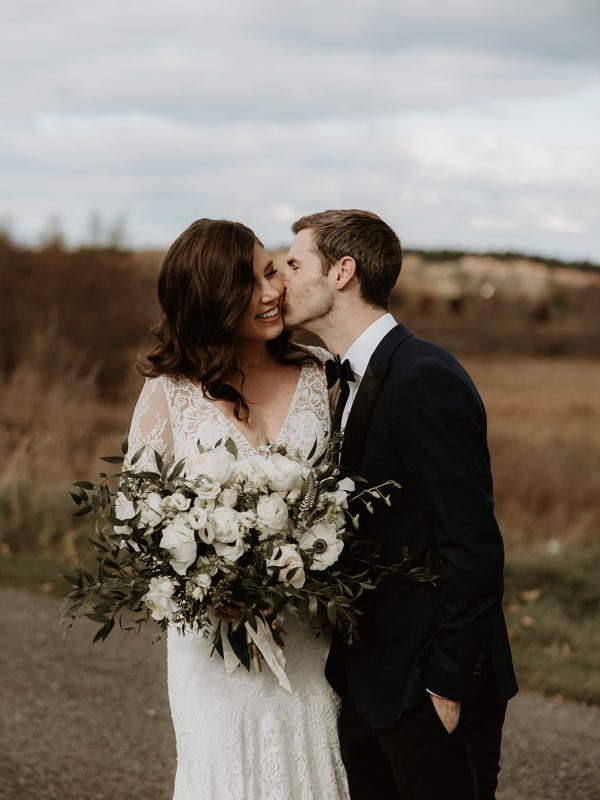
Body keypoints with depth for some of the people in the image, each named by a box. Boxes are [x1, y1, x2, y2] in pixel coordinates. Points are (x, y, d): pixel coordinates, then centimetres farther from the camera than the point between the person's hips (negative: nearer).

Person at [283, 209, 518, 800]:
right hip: (372, 684, 9)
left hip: (427, 690, -9)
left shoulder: (426, 380, -19)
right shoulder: (354, 380, 11)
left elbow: (471, 545, -21)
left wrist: (447, 685, -18)